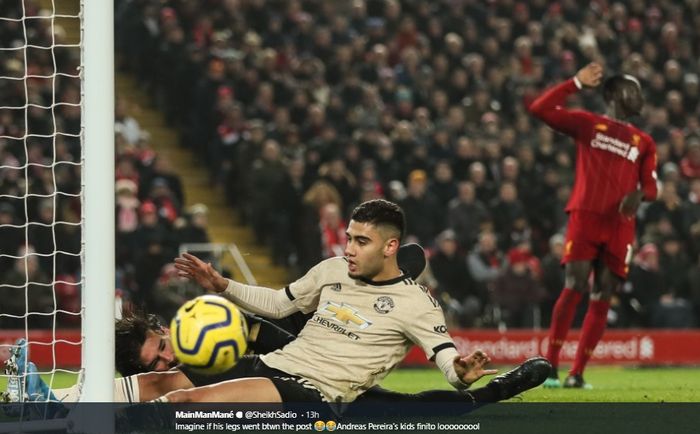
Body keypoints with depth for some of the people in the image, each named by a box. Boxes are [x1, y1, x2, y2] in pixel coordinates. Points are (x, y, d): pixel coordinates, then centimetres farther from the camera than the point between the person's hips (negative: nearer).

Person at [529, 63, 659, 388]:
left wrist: (639, 194, -11)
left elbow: (651, 185, 13)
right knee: (574, 289, -13)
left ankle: (577, 373, 4)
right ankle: (550, 365, -9)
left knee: (602, 298, 0)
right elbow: (540, 108, 0)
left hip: (620, 225, 4)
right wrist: (578, 82, -1)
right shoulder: (587, 124, 10)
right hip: (585, 216, -4)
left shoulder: (644, 142, 19)